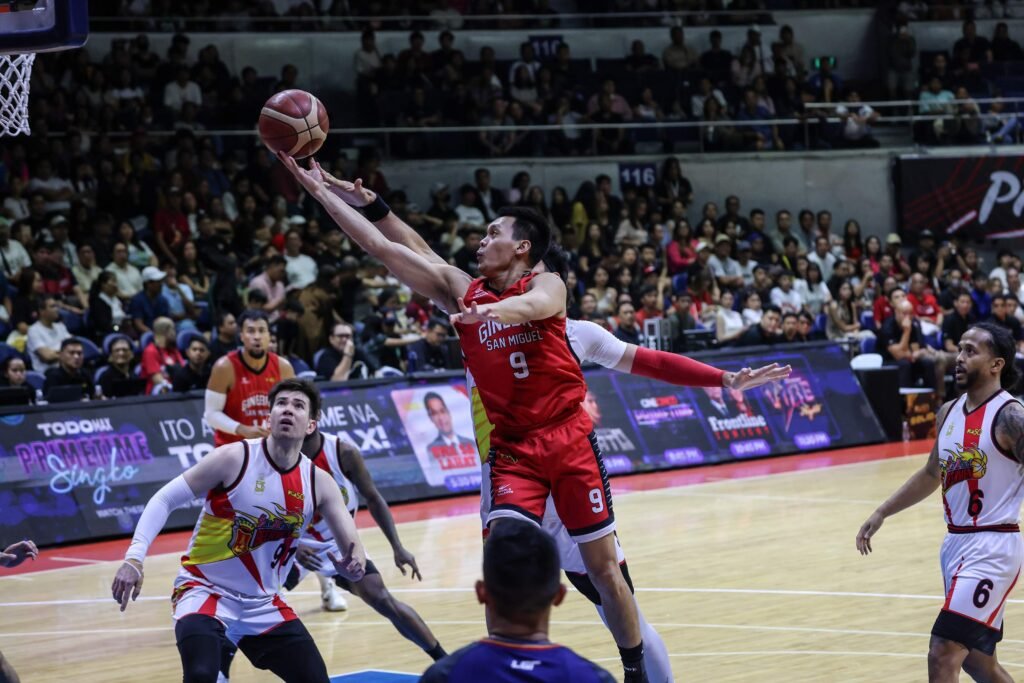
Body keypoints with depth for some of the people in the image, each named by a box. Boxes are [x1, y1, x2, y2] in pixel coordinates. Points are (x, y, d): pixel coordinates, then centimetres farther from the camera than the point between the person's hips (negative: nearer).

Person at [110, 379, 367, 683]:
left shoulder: (318, 482, -3)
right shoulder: (234, 458, -15)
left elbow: (354, 547, -2)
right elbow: (164, 500, -10)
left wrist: (354, 566, -27)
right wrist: (134, 559, -22)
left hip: (264, 606, 5)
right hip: (205, 590, -5)